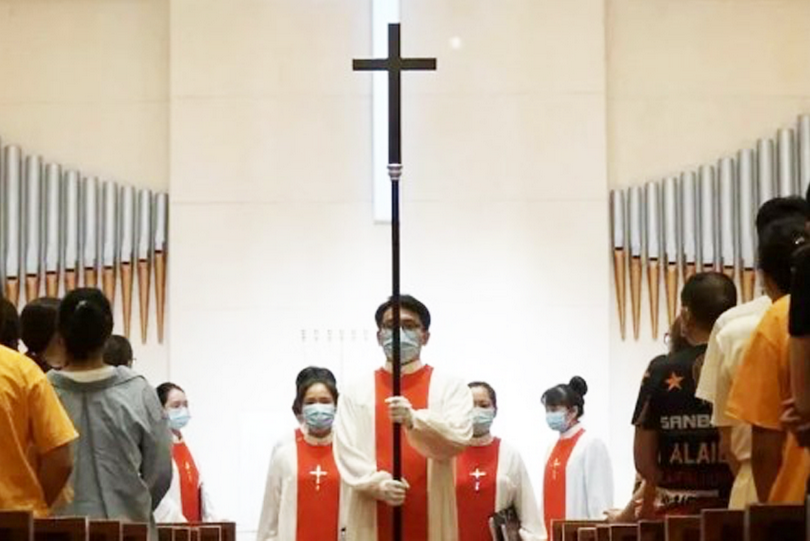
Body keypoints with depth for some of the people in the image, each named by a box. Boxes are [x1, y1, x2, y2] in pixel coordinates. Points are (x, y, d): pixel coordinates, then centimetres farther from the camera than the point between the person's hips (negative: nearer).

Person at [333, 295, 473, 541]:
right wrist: (377, 483, -18)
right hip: (374, 521, 1)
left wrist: (414, 420, -28)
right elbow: (347, 450, 1)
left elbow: (457, 438, -10)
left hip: (431, 521, -1)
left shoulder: (450, 387, 7)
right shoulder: (357, 393, 11)